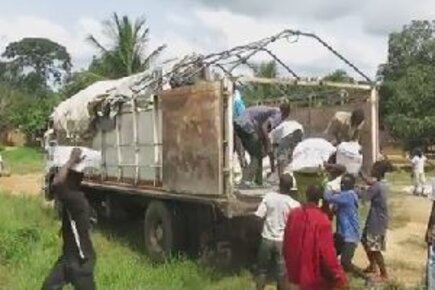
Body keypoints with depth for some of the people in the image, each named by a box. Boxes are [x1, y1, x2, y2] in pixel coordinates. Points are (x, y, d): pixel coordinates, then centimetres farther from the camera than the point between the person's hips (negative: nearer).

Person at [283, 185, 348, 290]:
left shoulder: (293, 214, -4)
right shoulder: (322, 220, -22)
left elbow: (287, 242, 6)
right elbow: (327, 251, -21)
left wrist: (290, 265, 20)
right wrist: (338, 276, -10)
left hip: (297, 268, 6)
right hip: (316, 272, -6)